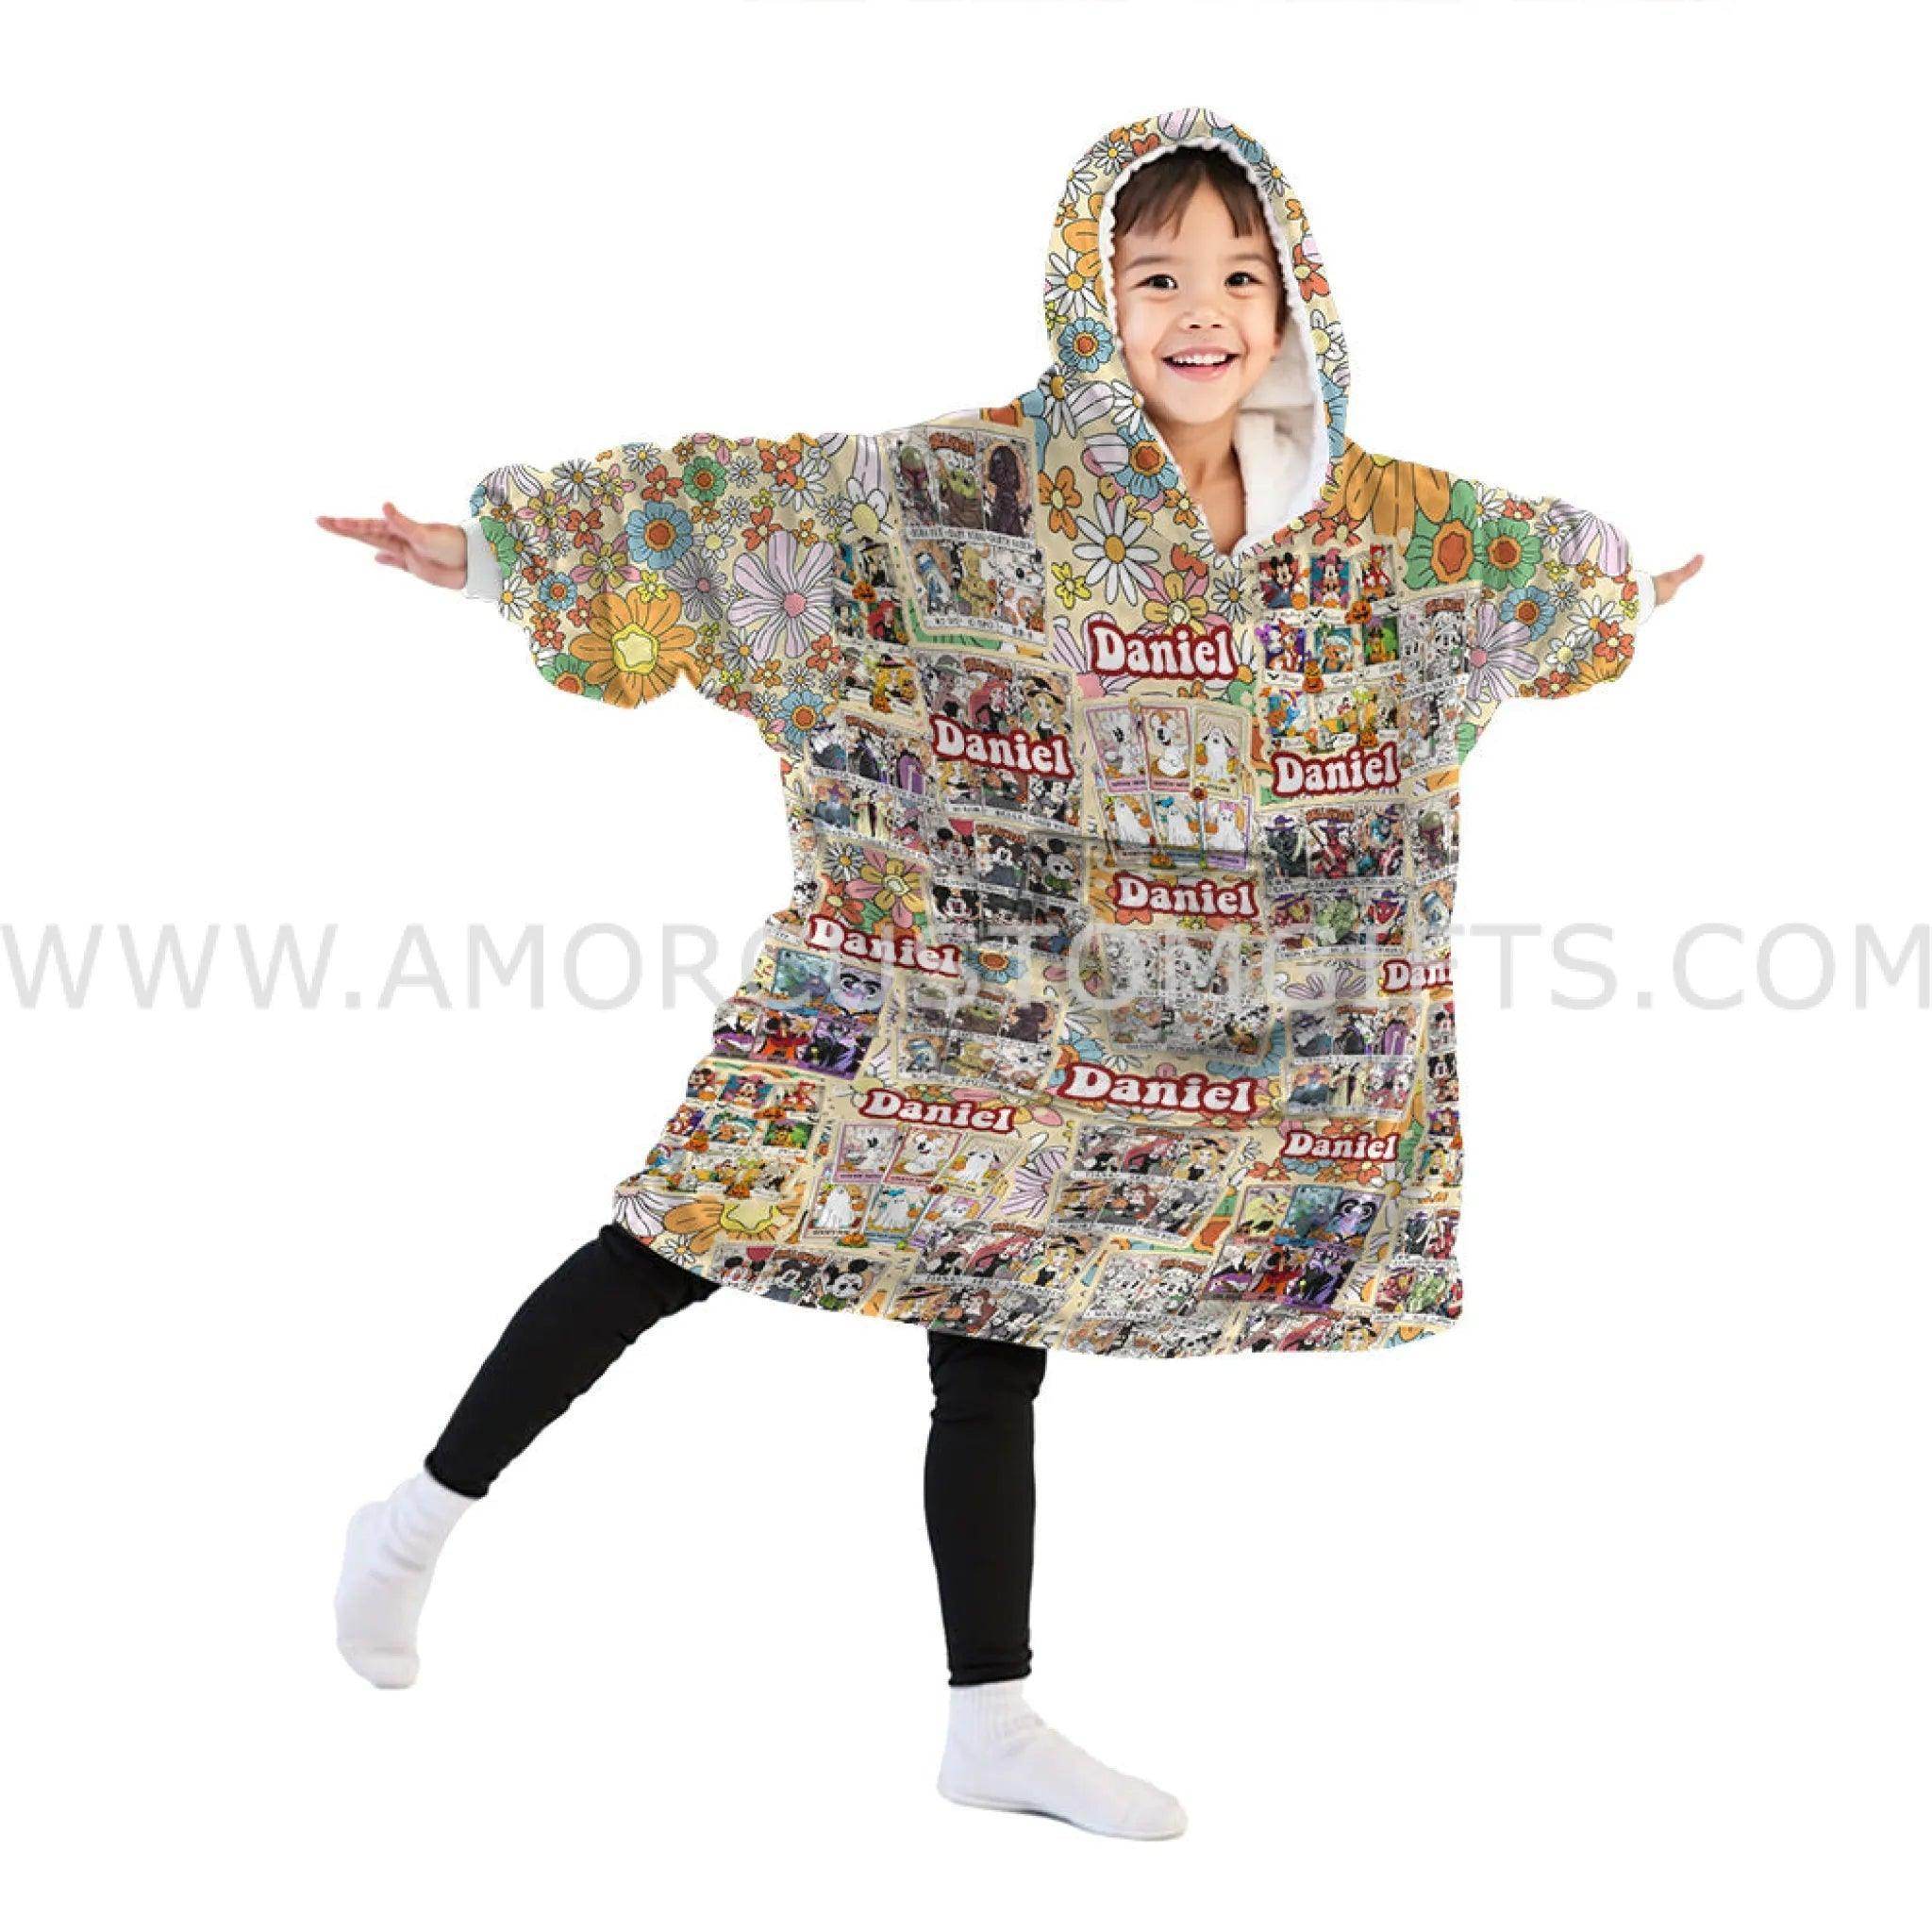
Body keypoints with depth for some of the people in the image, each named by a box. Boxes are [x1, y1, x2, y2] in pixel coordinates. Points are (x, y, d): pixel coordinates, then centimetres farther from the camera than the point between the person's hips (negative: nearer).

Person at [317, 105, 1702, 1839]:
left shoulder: (1359, 520, 0)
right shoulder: (963, 489, -16)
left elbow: (1494, 539, 19)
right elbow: (730, 497, -17)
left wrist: (1608, 590, 36)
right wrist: (498, 548, -22)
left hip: (1096, 1045, 4)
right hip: (921, 1002, -4)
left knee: (997, 1337, 14)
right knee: (684, 1248, 2)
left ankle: (992, 1719, 23)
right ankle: (423, 1519, 20)